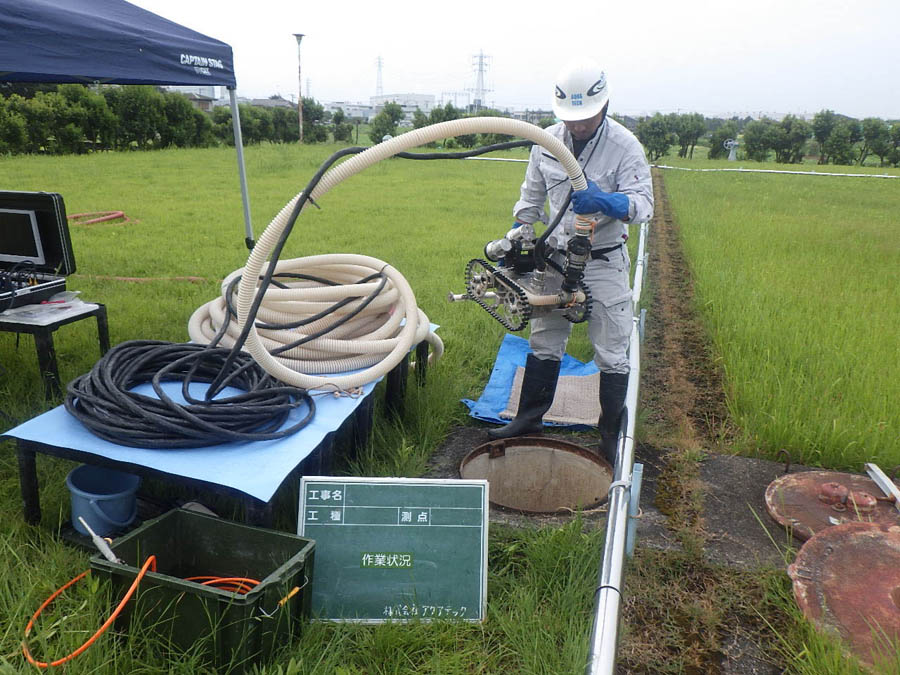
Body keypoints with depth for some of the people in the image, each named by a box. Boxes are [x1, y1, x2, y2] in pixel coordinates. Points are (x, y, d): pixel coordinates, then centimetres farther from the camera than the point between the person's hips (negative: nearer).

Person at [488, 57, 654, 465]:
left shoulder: (624, 145, -11)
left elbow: (643, 204, -18)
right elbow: (530, 198, 14)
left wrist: (606, 202, -38)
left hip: (605, 263, -4)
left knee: (611, 354, 1)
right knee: (544, 343, 12)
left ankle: (613, 436, 15)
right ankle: (529, 420, 25)